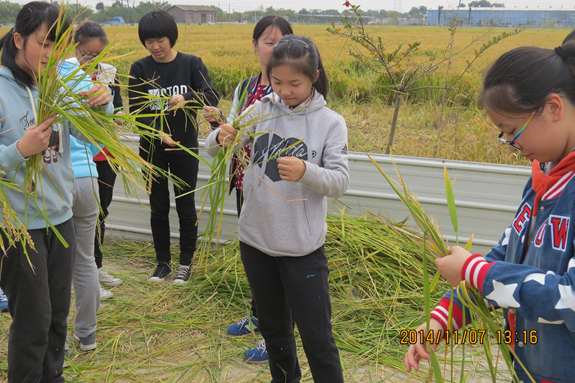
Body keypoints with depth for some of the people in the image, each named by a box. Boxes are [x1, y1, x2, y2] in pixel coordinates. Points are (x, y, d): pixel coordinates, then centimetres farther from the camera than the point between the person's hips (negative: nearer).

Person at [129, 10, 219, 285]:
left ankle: (186, 263, 20)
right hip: (152, 149, 1)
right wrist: (158, 133, -23)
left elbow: (212, 98, -15)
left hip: (185, 148, -1)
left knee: (185, 206, 6)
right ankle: (163, 263, 23)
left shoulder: (191, 64, -4)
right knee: (158, 207, 10)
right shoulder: (139, 69, -2)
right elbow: (136, 110, -6)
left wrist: (187, 98, -34)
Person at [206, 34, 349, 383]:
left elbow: (340, 182, -14)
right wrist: (222, 138, -25)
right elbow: (213, 147, -1)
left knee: (316, 335, 3)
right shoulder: (262, 110, 0)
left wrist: (306, 171, -34)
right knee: (273, 326, 22)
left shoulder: (330, 122, -8)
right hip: (256, 240, 4)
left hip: (303, 247, -4)